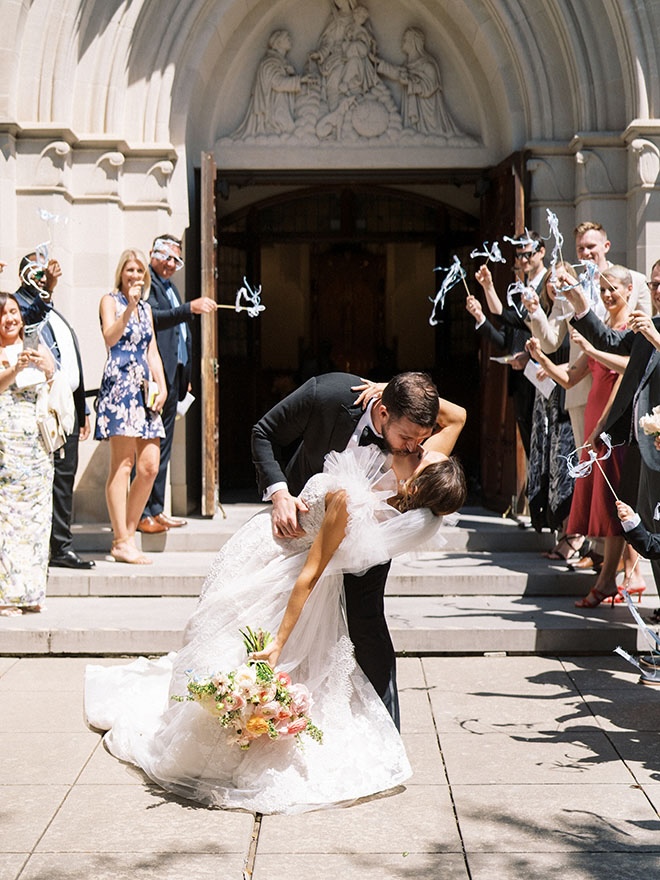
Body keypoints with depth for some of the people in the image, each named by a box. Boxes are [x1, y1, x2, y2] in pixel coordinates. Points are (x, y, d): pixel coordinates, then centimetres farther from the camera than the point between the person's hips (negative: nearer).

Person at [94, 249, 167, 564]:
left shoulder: (146, 308, 22)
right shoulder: (110, 300, 3)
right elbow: (110, 338, -14)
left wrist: (162, 385, 7)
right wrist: (129, 307, -24)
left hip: (144, 389, 7)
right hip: (119, 384, -7)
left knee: (150, 467, 0)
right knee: (122, 465, -10)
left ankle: (127, 535, 8)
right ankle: (122, 541, -9)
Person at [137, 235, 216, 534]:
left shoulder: (170, 286, 23)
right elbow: (152, 317, -23)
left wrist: (184, 375, 22)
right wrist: (190, 308, -30)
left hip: (172, 376, 10)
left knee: (162, 446, 12)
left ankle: (157, 510, 17)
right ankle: (142, 514, -7)